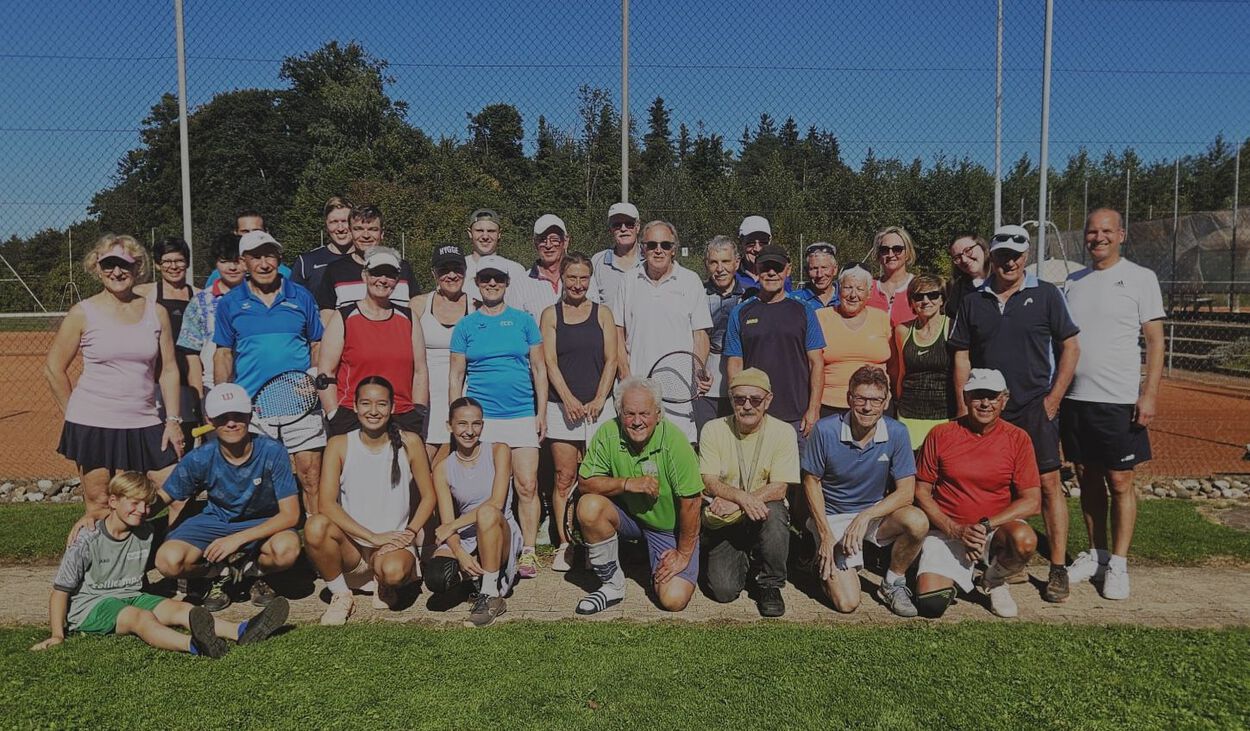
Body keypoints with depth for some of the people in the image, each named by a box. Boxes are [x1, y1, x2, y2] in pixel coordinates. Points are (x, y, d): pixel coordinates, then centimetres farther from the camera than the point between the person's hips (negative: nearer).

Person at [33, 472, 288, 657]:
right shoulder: (88, 541, -12)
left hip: (131, 596, 6)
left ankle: (242, 631, -45)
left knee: (181, 608, -22)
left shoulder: (145, 533, 5)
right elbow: (61, 590, -9)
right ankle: (194, 645, -67)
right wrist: (57, 634, -15)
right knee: (142, 617, -36)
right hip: (90, 605, -6)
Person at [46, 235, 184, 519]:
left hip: (144, 423, 2)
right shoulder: (83, 313, -1)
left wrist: (173, 419, 1)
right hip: (93, 425, -2)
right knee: (99, 505, 4)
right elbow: (53, 368, 4)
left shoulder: (156, 312, 6)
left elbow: (169, 370, 8)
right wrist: (74, 416, 4)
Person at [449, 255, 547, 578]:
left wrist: (542, 412, 2)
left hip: (522, 415, 0)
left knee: (527, 486, -4)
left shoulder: (523, 320, 7)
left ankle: (528, 552, 5)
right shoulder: (466, 325, 7)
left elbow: (539, 369, 8)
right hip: (480, 416, 0)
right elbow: (456, 375, 8)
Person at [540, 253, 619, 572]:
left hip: (599, 406, 0)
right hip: (562, 407, 0)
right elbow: (550, 362, -1)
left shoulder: (602, 313, 9)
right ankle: (564, 544, 7)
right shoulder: (550, 315, 7)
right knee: (564, 479, 0)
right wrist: (568, 399, -13)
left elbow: (611, 360, 3)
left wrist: (598, 400, -8)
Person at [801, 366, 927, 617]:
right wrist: (825, 535, -13)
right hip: (833, 517, -2)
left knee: (917, 522, -30)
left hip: (876, 514, 2)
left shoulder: (896, 433, -12)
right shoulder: (826, 430, -17)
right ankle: (824, 561, 19)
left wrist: (866, 516, -26)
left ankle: (892, 584, -2)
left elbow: (906, 492, -11)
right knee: (847, 602, -15)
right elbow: (811, 482, -6)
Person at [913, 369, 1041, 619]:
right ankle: (955, 575, 18)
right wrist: (956, 530, -13)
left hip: (997, 528, 1)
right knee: (930, 604, -20)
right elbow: (921, 493, -1)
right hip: (947, 530, 0)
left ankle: (994, 580, 1)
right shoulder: (941, 434, -2)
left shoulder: (1018, 438, -1)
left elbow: (1032, 501, -5)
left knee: (1025, 540, -34)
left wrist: (986, 526, -17)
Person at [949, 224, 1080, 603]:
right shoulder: (973, 302, 8)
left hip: (1035, 408, -2)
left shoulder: (1046, 295, 2)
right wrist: (963, 407, 2)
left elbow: (1070, 347, 3)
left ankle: (1058, 568, 3)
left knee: (1048, 483, -5)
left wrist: (1054, 398, -5)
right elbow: (961, 357, 8)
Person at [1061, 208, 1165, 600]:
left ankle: (1118, 564, 10)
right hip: (1074, 398, 4)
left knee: (1119, 481, 0)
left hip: (1118, 400, -4)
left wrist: (1150, 393, -11)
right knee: (1088, 479, 11)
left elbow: (1155, 340, -3)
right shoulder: (1072, 282, 11)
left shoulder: (1141, 278, -1)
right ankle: (1096, 554, 23)